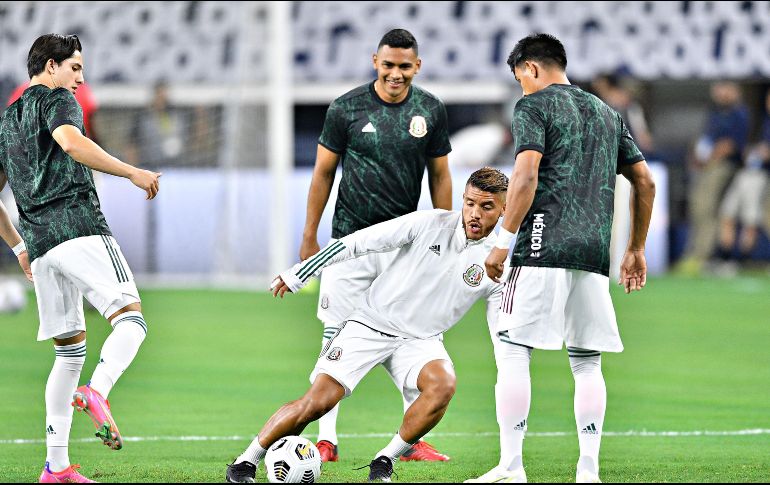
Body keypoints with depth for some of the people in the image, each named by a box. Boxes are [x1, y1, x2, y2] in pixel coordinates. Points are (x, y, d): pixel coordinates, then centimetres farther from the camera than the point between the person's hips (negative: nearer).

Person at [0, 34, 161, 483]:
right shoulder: (56, 100, 4)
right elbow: (71, 142, -19)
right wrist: (133, 173, -19)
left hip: (39, 244, 7)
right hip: (79, 227, -7)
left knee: (70, 350, 11)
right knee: (131, 319, -13)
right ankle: (97, 393, -42)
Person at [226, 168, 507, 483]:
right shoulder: (430, 224, -11)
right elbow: (358, 242, -7)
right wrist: (297, 275, -6)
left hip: (420, 339, 2)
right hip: (370, 323, -2)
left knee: (443, 385, -30)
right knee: (318, 401, -17)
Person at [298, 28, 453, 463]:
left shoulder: (431, 111, 3)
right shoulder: (346, 109, -4)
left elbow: (439, 175, 12)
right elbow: (324, 172, 4)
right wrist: (309, 238, 5)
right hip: (351, 239, -2)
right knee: (338, 340, -4)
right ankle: (327, 439, 0)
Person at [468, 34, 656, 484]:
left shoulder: (534, 105, 2)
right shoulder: (607, 113, 21)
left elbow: (526, 175, -11)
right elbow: (645, 182, 20)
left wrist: (504, 241, -9)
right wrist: (636, 251, 26)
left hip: (543, 247, -6)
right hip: (594, 253, 6)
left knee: (513, 353, -4)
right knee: (587, 363, 9)